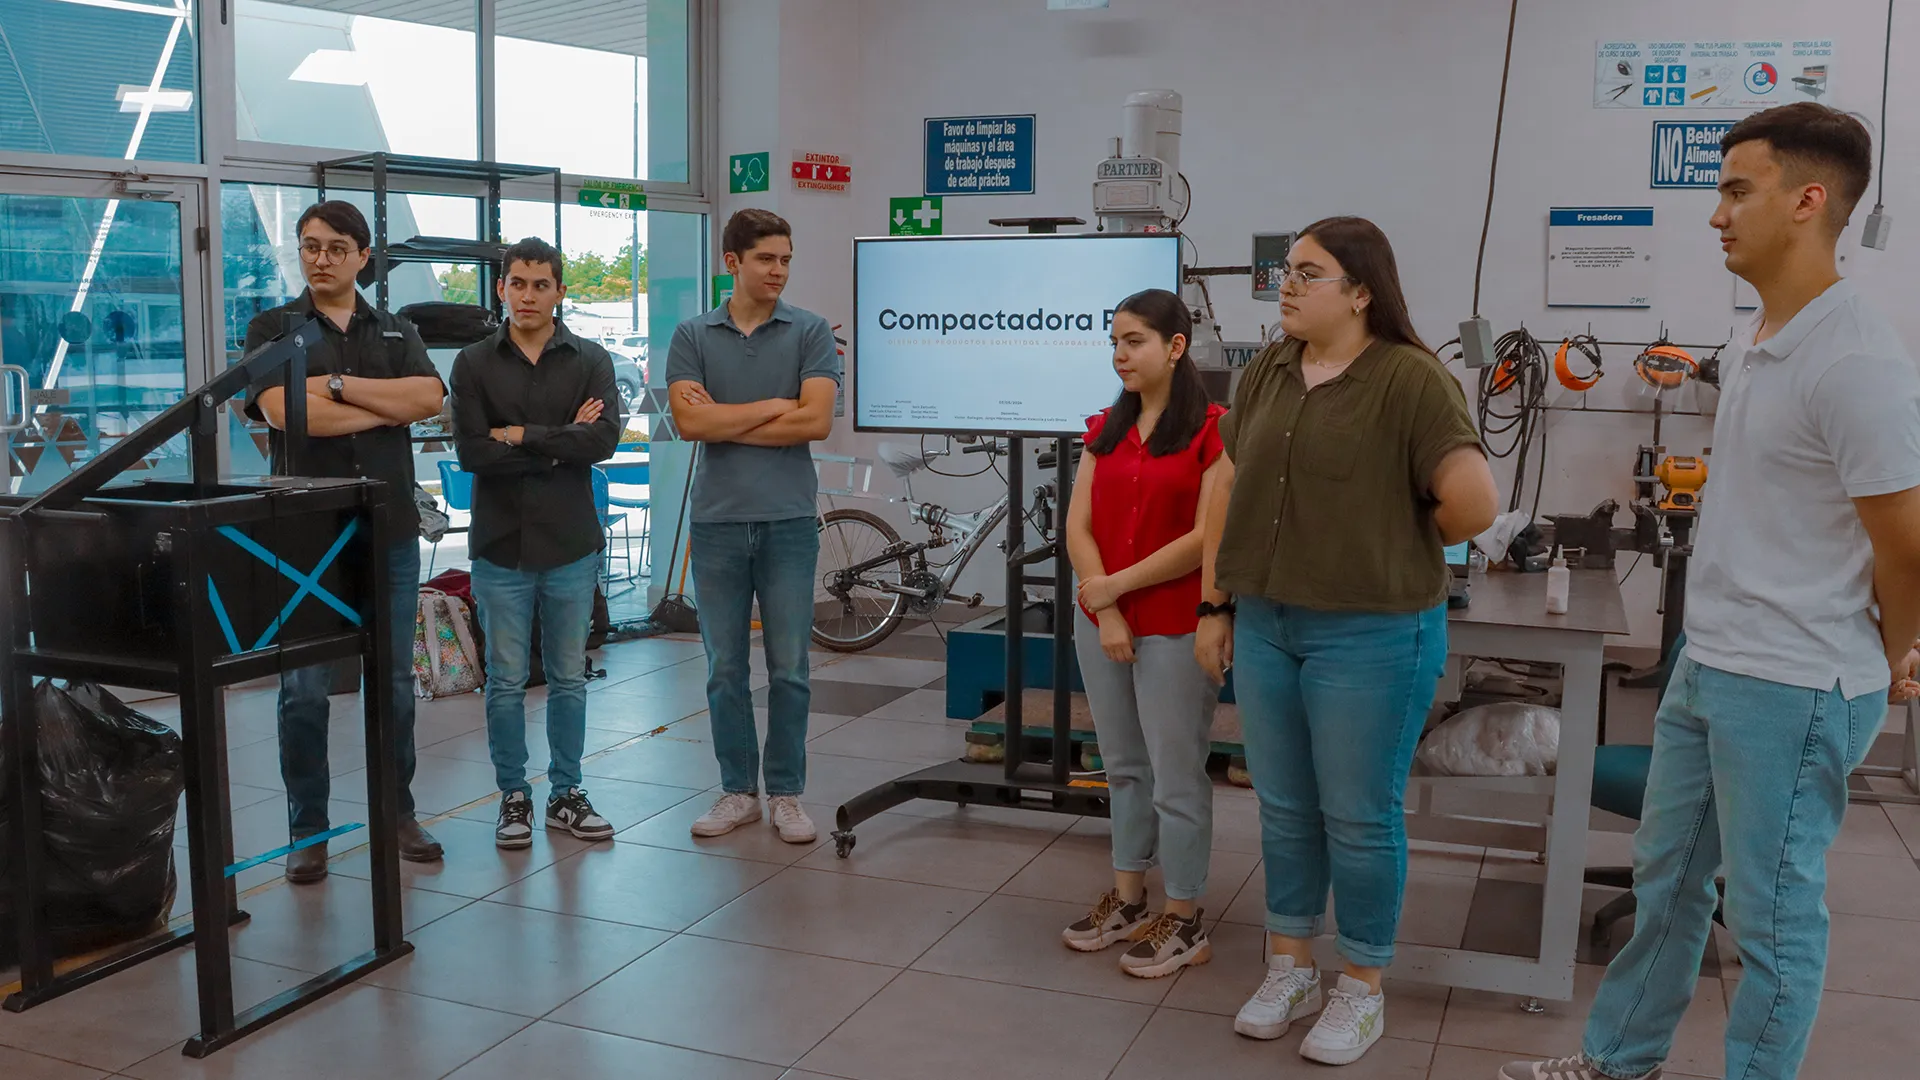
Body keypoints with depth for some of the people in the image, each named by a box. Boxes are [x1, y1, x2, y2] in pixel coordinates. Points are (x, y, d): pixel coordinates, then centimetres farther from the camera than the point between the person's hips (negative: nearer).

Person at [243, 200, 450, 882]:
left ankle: (398, 815, 21)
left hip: (391, 530, 3)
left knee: (394, 682, 9)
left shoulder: (396, 332, 13)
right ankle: (307, 831, 13)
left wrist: (339, 385, -12)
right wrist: (388, 407, -6)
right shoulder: (272, 329, 4)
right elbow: (284, 410, -13)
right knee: (304, 689, 1)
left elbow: (429, 397, -6)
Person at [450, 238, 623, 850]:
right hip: (500, 545, 0)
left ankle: (565, 794, 21)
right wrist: (561, 442, -11)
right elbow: (472, 452, -10)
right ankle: (513, 796, 19)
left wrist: (522, 436, -13)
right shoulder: (474, 363, 3)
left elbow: (604, 440, -13)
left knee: (568, 678, 9)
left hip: (570, 544, 1)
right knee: (506, 681, 6)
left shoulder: (590, 361, 3)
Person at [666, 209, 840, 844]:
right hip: (717, 521, 1)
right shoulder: (693, 336, 6)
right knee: (725, 668, 8)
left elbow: (816, 421, -12)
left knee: (789, 668, 4)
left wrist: (725, 422, -8)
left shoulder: (810, 332, 2)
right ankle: (737, 791, 21)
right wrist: (775, 404, -8)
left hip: (788, 521, -1)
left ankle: (786, 793, 17)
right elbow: (689, 421, -9)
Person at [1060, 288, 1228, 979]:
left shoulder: (1212, 430, -9)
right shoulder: (1106, 430, 11)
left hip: (1174, 628, -6)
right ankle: (1127, 903, 28)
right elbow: (1078, 526, 3)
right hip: (1102, 622, 6)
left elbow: (1206, 538, -16)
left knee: (1176, 778, 1)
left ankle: (1184, 924, 14)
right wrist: (1106, 613, -10)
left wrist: (1116, 585, -11)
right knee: (1124, 768, 16)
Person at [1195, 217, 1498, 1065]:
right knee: (1282, 809, 16)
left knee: (1359, 818, 8)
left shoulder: (1409, 379, -14)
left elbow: (1476, 502, -18)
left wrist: (1405, 548, -1)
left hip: (1372, 635, -6)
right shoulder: (1266, 374, 6)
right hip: (1264, 626, 6)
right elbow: (1227, 494, 11)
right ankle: (1289, 968, 33)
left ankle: (1362, 989, 26)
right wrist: (1216, 606, 9)